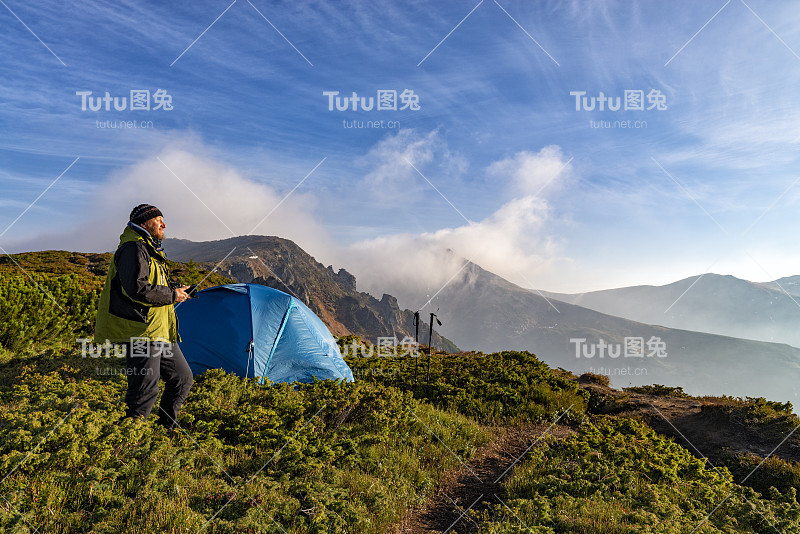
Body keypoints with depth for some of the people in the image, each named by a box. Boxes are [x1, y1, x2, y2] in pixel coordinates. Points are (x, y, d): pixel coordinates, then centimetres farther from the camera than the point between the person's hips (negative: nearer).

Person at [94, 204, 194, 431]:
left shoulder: (151, 250, 22)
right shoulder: (133, 249, -11)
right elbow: (137, 289, -24)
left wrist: (175, 290, 12)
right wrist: (172, 295, -13)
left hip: (160, 331, 10)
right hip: (142, 330, -10)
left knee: (182, 377, 14)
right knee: (145, 389, -8)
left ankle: (165, 427, 26)